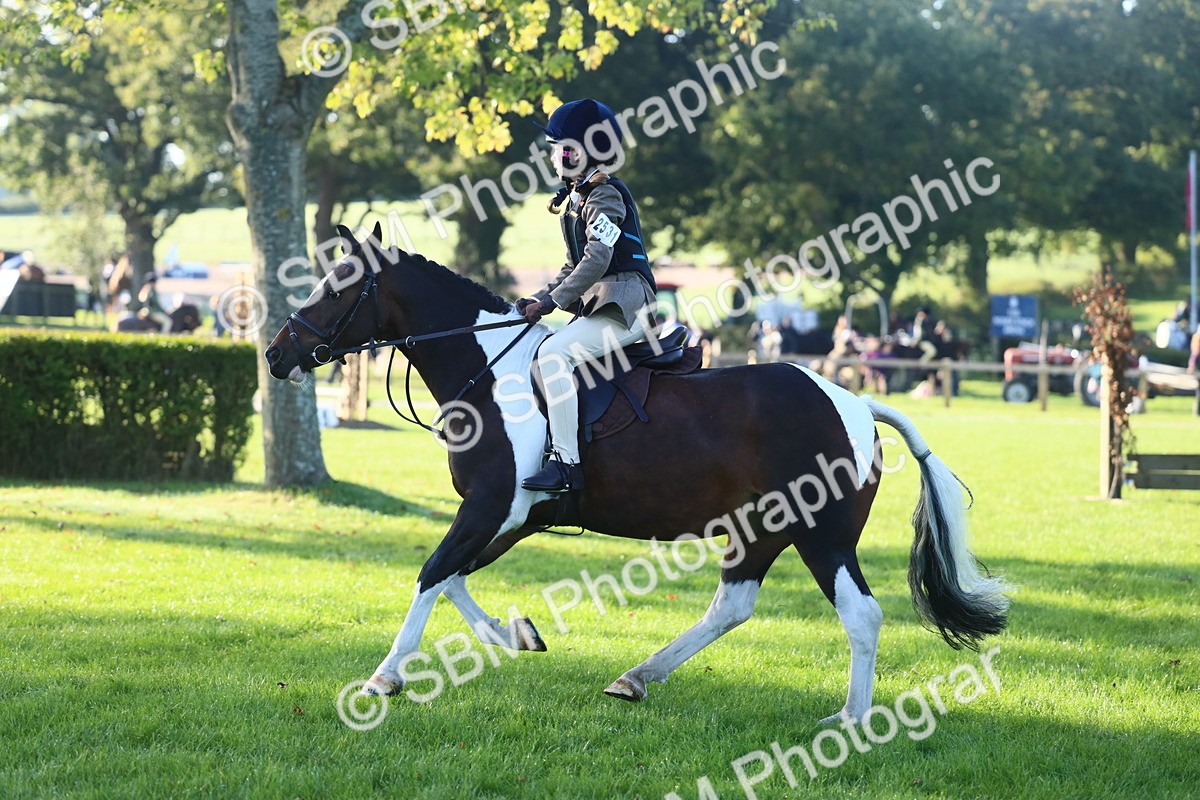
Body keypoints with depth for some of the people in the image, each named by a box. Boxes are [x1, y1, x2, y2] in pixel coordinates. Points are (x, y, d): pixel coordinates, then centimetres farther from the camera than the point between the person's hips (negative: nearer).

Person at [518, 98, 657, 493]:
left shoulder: (605, 196, -11)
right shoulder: (577, 199, 19)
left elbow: (597, 260, -21)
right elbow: (574, 267, 23)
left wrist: (553, 301, -22)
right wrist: (538, 299, 11)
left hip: (625, 304, -11)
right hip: (596, 305, 11)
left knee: (554, 353, -27)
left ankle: (567, 463, -31)